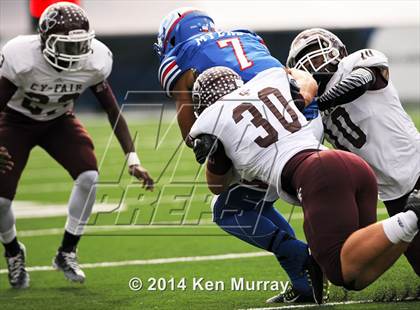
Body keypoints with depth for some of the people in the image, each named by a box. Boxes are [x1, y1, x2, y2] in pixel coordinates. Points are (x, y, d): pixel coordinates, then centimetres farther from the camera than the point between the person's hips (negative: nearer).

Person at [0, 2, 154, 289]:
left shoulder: (94, 61, -25)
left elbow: (113, 110, -12)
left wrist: (132, 158, -16)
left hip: (59, 121, 3)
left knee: (89, 177, -20)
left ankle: (67, 253, -1)